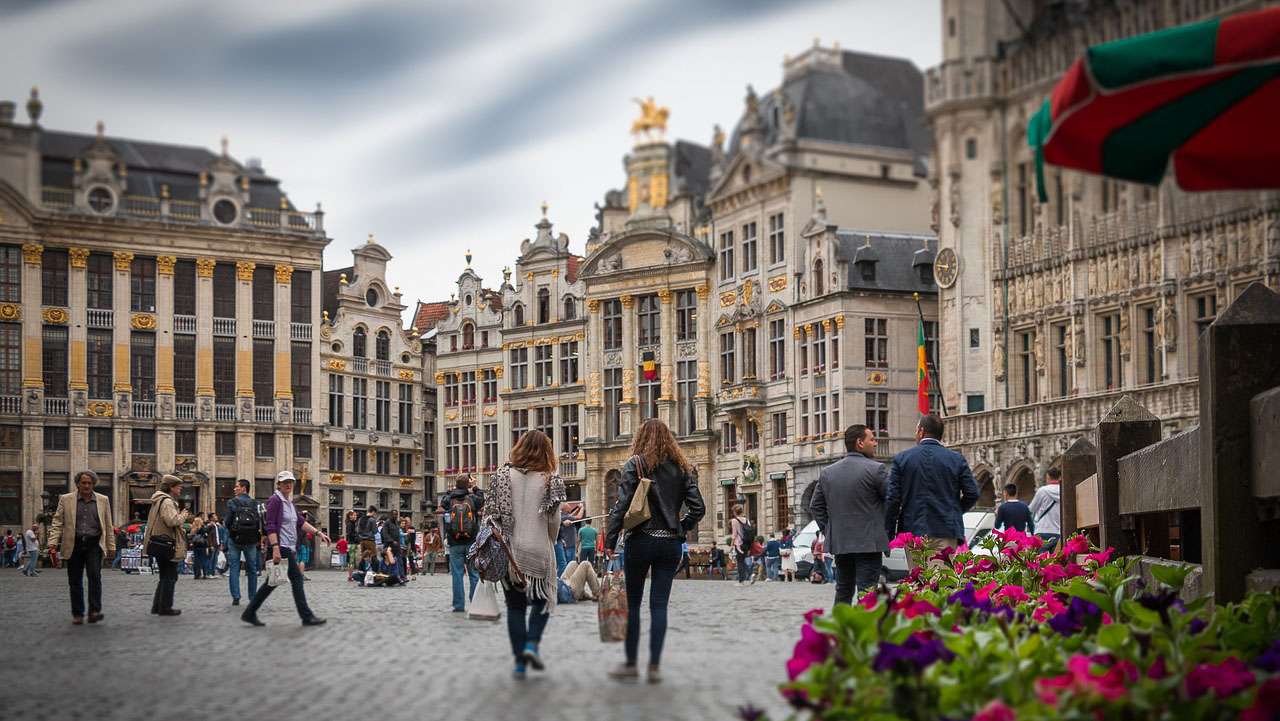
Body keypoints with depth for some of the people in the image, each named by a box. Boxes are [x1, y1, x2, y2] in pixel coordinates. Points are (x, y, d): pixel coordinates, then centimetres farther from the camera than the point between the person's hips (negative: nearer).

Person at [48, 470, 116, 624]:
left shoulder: (103, 500, 10)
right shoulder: (66, 500, 7)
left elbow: (108, 525, 13)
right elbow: (58, 522, 5)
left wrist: (111, 546, 11)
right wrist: (53, 542, -7)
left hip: (94, 544, -1)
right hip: (74, 545, 1)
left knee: (95, 575, -17)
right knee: (75, 581, 4)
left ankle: (94, 611, -18)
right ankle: (77, 614, 13)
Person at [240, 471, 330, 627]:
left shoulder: (290, 502, 17)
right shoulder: (275, 500, -10)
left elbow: (301, 522, 19)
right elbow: (270, 526, -17)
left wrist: (318, 532, 10)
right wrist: (275, 548, -24)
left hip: (289, 547, 9)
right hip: (281, 546, -9)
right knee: (296, 578, -7)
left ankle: (250, 613, 16)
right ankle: (306, 616, -3)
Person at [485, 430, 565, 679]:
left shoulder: (503, 475, 0)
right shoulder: (550, 479, -4)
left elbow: (493, 514, -1)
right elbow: (554, 519, -4)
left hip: (508, 549, 2)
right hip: (538, 550, -1)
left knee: (515, 605, 8)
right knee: (543, 599, 17)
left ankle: (520, 662, 7)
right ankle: (532, 643, -5)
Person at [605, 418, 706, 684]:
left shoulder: (635, 463, -4)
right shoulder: (680, 467, 8)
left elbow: (622, 505, -10)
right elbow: (698, 508, 5)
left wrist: (610, 541, -7)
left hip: (641, 540, -3)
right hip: (670, 543, 4)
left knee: (632, 602, 6)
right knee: (659, 604, 5)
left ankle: (630, 664, 10)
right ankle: (654, 666, 3)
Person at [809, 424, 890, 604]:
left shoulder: (827, 472, 9)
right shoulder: (875, 469, -10)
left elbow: (815, 506, 12)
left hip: (839, 542, 6)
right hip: (868, 542, -5)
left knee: (843, 591, 14)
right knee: (867, 592, -5)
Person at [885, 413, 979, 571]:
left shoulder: (901, 459, 2)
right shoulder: (957, 459, 3)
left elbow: (892, 499, -1)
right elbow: (972, 493, 1)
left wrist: (889, 533, 5)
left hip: (913, 530, 1)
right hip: (946, 532, 0)